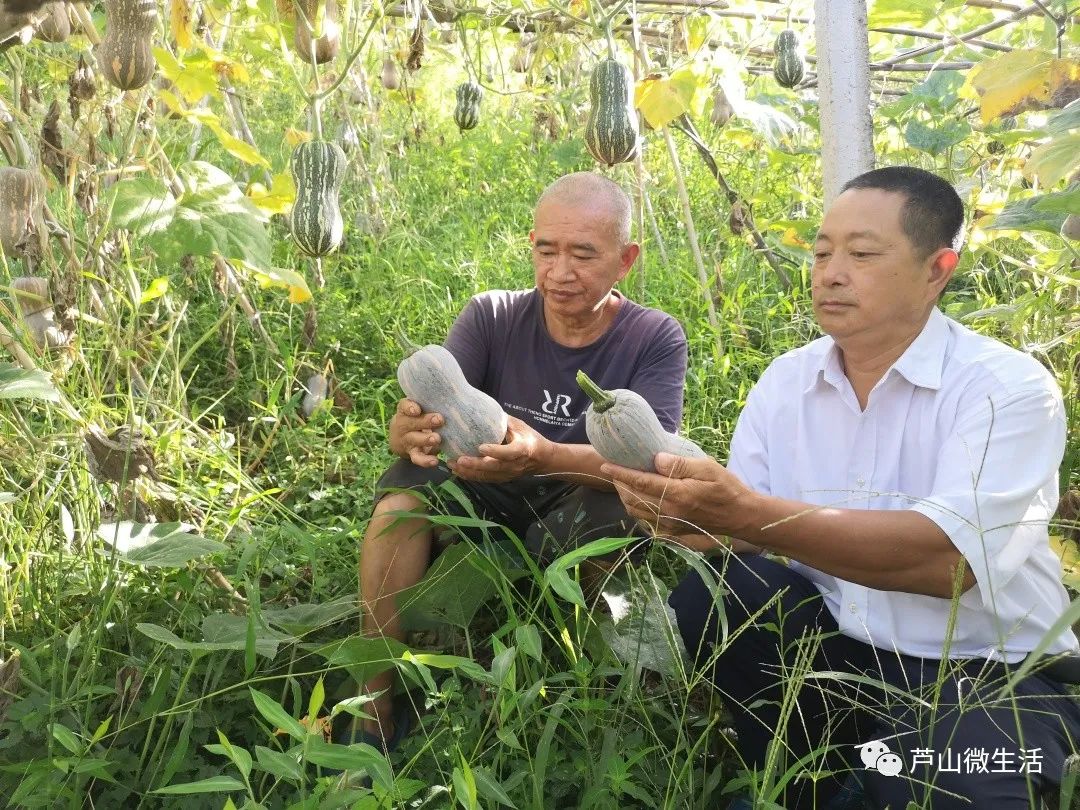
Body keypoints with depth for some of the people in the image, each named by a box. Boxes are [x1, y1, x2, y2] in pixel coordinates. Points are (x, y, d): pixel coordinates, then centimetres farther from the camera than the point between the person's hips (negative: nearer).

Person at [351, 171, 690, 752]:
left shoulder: (656, 339, -10)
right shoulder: (492, 317, -6)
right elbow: (406, 428, -16)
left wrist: (542, 457, -47)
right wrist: (414, 431, -43)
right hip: (491, 506, 2)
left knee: (617, 505, -34)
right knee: (407, 481, -26)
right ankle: (376, 718, -19)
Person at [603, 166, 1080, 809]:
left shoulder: (1010, 387, -15)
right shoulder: (786, 381, 3)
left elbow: (949, 557, -30)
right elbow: (745, 525, -3)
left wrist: (747, 513, -39)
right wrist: (700, 521, -28)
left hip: (989, 671, -4)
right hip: (833, 641, 5)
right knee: (709, 598, -20)